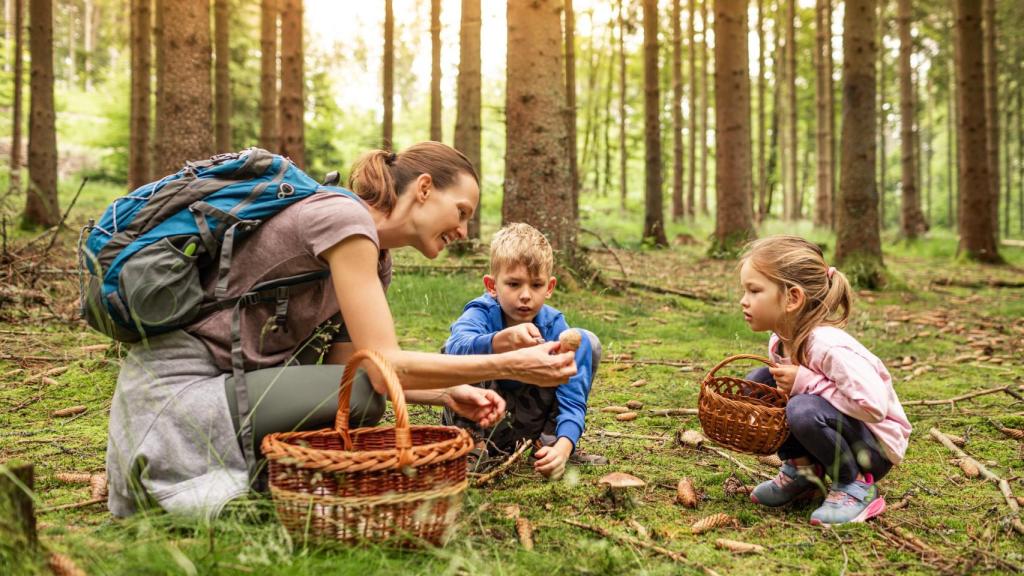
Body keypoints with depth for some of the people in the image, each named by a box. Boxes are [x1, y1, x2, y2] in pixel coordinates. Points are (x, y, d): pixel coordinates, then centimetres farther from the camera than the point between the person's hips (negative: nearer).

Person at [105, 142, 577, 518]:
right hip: (179, 384, -10)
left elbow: (345, 364, 2)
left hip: (230, 379, 10)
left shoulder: (376, 258, 9)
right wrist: (510, 365, -23)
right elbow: (384, 368, -25)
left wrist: (448, 394, -8)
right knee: (359, 398, -23)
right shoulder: (343, 217, -20)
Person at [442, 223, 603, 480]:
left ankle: (551, 440, -5)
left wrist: (563, 447, -41)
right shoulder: (480, 314, -24)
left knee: (585, 341, -11)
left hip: (529, 421, 3)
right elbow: (458, 347, -50)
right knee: (455, 350, -30)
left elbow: (572, 398, -22)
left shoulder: (555, 326, -18)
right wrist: (503, 340, -70)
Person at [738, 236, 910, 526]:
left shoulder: (828, 346, -31)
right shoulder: (780, 341, -6)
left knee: (804, 410, -35)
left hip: (875, 446, -7)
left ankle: (856, 486, -10)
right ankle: (801, 469, 5)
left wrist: (805, 382, -30)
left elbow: (874, 406, -36)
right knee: (757, 382, -7)